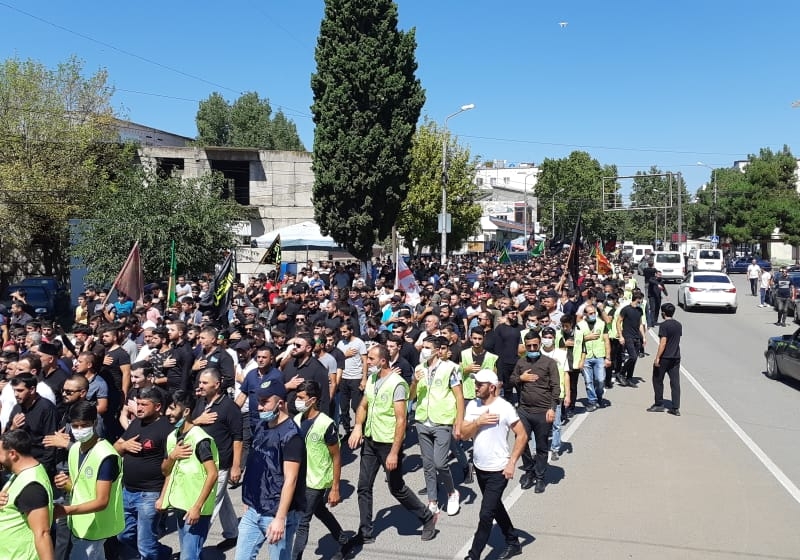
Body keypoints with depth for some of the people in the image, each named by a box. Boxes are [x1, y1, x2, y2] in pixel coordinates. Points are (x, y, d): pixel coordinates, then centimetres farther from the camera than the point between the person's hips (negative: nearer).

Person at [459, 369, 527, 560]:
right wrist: (478, 422, -20)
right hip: (479, 467, 7)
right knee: (496, 508, 21)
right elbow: (464, 434, -3)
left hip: (498, 471, -6)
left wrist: (512, 463, -17)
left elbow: (522, 435, -13)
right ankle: (513, 543, 39)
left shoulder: (504, 408, -17)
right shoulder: (472, 406, -1)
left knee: (486, 514, -5)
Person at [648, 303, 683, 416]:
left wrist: (657, 358, -18)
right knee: (675, 382, 5)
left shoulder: (664, 325, -14)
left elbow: (663, 343, -19)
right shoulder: (679, 325, 9)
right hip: (676, 357, 7)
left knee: (657, 380, 8)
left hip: (665, 357, -7)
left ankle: (659, 404, 13)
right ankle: (676, 408, 4)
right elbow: (677, 339, 16)